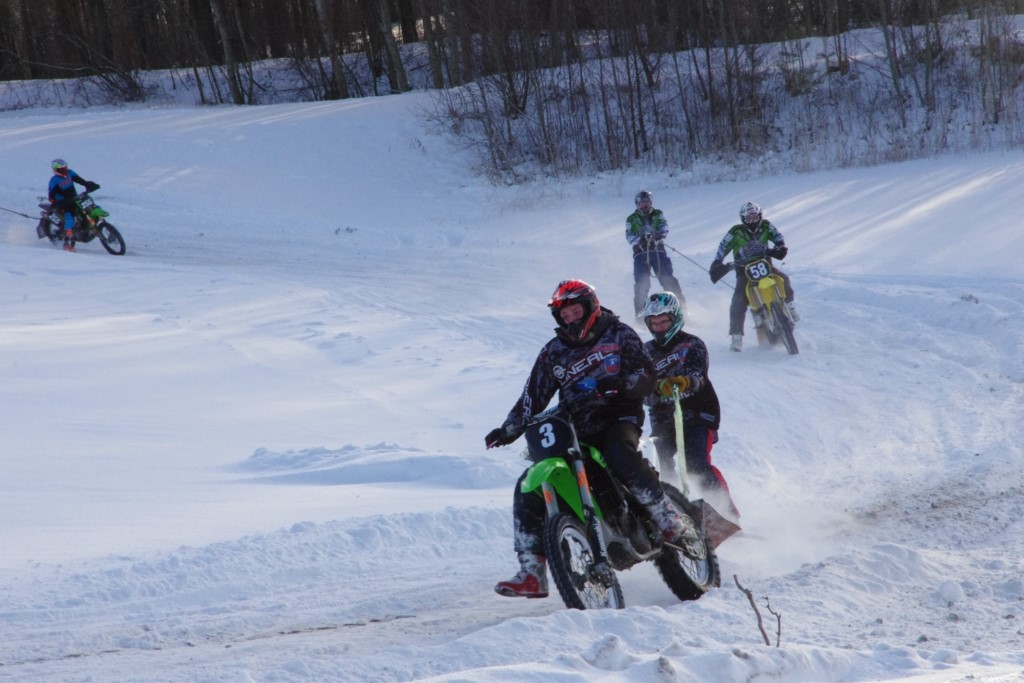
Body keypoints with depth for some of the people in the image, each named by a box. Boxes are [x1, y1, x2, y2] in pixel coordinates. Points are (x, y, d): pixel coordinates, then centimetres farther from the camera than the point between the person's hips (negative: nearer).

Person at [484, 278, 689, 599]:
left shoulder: (619, 335, 5)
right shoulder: (553, 352, 15)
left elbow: (647, 377, -4)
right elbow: (533, 397, 15)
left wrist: (620, 383, -25)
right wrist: (509, 429, 0)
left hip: (618, 419, -4)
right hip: (573, 431, 4)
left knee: (622, 455, -41)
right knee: (528, 489, -11)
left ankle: (669, 520, -27)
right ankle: (532, 574, -10)